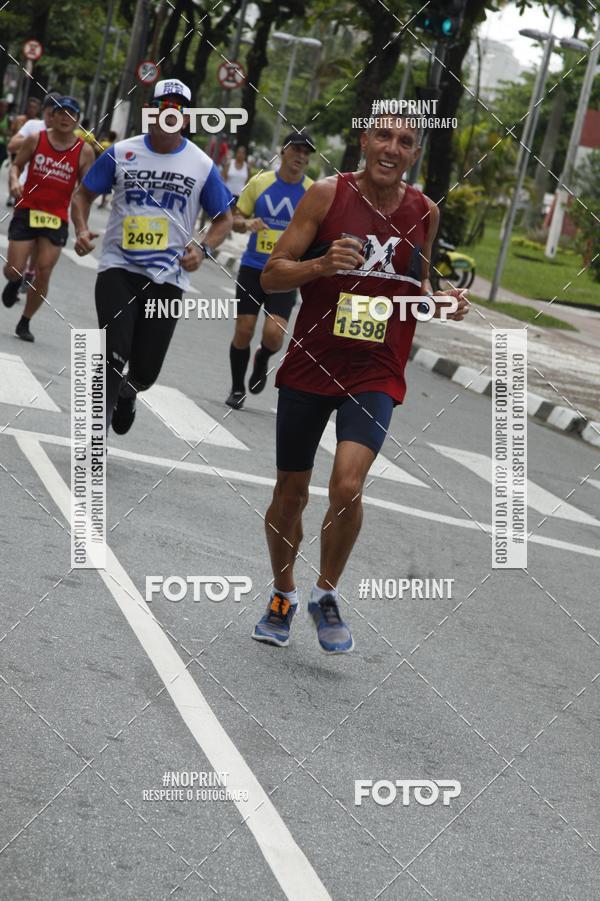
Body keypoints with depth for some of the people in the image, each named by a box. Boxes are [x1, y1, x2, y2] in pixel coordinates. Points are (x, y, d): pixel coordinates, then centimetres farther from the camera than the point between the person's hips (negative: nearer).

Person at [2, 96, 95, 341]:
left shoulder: (84, 151, -2)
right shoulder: (36, 140, -1)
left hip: (57, 219, 0)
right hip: (27, 211, 0)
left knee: (43, 273, -3)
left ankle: (25, 323, 14)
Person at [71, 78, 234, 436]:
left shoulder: (203, 165, 0)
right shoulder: (121, 153, 0)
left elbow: (224, 219, 8)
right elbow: (84, 194, 10)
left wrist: (202, 249, -10)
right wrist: (82, 229, -10)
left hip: (167, 277, 1)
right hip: (118, 268, -1)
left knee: (145, 370, 5)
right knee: (115, 352, -20)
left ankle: (127, 393, 43)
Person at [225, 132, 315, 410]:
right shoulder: (259, 183, 2)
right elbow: (235, 218, 9)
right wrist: (247, 224, -13)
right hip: (252, 268, 1)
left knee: (274, 333, -16)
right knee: (244, 331, 0)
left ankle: (263, 359, 21)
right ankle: (237, 389, 20)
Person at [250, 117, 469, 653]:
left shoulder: (424, 212, 3)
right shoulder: (328, 195, -6)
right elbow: (272, 275, -6)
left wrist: (440, 303, -2)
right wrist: (322, 264, -25)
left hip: (376, 373, 0)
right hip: (309, 366, 0)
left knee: (347, 486, -19)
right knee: (291, 493, 10)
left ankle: (327, 596, 5)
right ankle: (283, 597, 35)